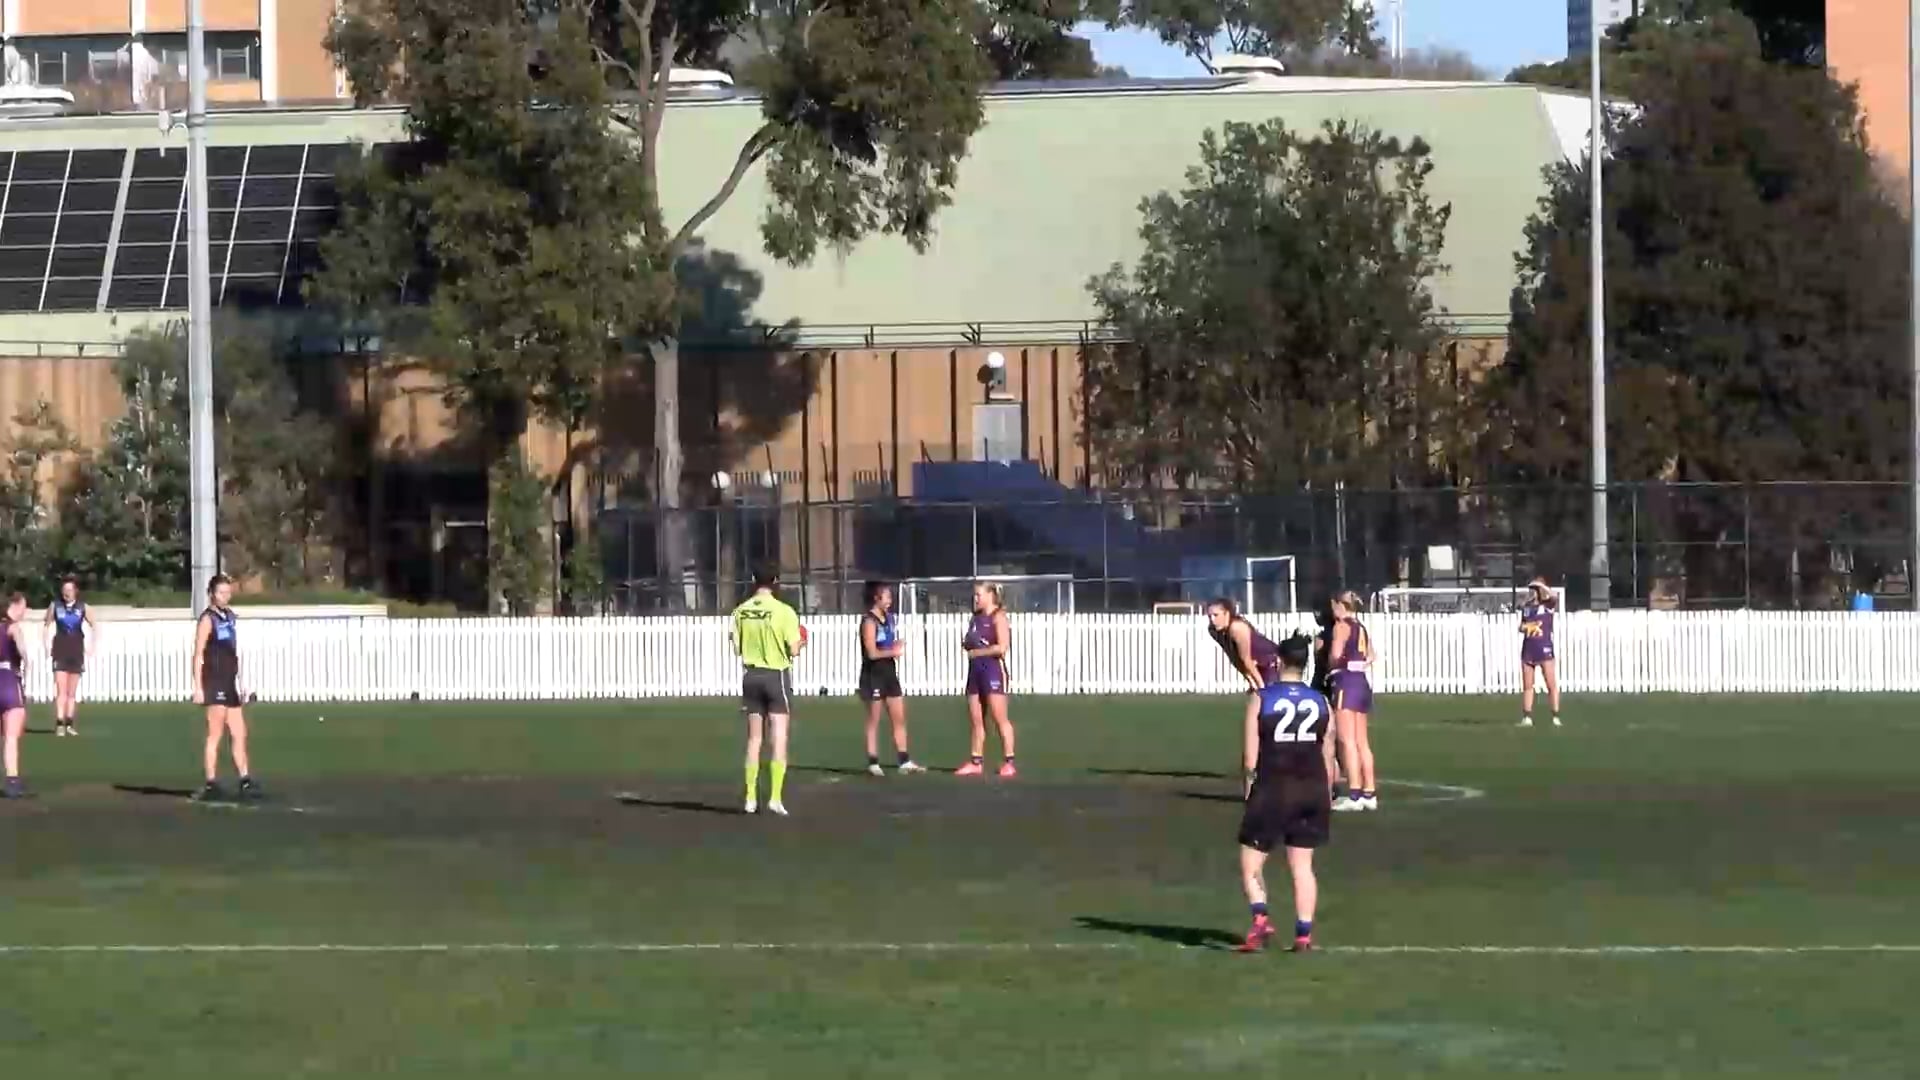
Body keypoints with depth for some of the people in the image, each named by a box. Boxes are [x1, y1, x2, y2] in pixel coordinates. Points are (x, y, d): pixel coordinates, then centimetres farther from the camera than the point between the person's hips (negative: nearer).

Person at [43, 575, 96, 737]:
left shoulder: (82, 607, -2)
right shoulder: (55, 605, -3)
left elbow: (94, 626, 7)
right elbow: (47, 627, 7)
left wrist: (91, 646, -1)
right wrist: (46, 646, 0)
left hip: (76, 652, 2)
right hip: (60, 651, -2)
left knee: (72, 692, 7)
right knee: (61, 689, -11)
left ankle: (69, 724, 15)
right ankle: (59, 724, -15)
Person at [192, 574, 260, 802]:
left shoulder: (230, 617, 15)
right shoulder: (208, 619, -8)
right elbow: (198, 655, -12)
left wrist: (240, 684, 19)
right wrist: (198, 688, -18)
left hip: (230, 684, 8)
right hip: (214, 683, -8)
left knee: (239, 734, 8)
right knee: (215, 735, -7)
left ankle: (246, 782, 12)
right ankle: (211, 785, -5)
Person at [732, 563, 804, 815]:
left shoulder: (740, 612, -2)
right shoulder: (783, 611, -14)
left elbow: (737, 647, 2)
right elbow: (794, 650, -13)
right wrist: (800, 643, 10)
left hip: (751, 675, 4)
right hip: (776, 675, -4)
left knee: (754, 738, 12)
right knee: (779, 738, 1)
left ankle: (751, 798, 13)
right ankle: (775, 797, -7)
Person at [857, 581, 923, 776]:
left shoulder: (889, 618, 10)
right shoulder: (869, 621, -14)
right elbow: (872, 653, -21)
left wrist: (898, 648, 0)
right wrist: (893, 651, -14)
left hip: (889, 673, 8)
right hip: (874, 675, -8)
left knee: (900, 719, 7)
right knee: (874, 721, 0)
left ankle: (905, 761, 10)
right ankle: (873, 763, 6)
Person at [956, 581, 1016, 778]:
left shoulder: (998, 616, -9)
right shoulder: (977, 617, 15)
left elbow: (1002, 647, -18)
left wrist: (976, 652, -11)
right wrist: (966, 645, -1)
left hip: (993, 669, -8)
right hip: (975, 670, 8)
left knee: (1000, 719, -7)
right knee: (976, 720, 7)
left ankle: (1009, 763, -4)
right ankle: (976, 762, 11)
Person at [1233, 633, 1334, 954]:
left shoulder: (1261, 699, -5)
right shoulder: (1320, 702, 5)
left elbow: (1252, 754, -6)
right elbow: (1328, 754, 7)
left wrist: (1249, 789, 3)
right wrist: (1327, 797, 16)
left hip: (1273, 788, -3)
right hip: (1312, 789, 3)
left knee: (1251, 862, 6)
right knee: (1302, 865, 10)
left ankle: (1261, 918, -16)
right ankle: (1304, 933, 7)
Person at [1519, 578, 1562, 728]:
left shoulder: (1547, 606, -4)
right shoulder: (1526, 608, 12)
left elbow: (1554, 597, -26)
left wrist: (1541, 585, -21)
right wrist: (1522, 627, 0)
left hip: (1544, 649, -6)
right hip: (1528, 649, 6)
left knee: (1552, 684, -5)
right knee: (1527, 686, 6)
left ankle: (1556, 717, -2)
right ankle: (1527, 718, 11)